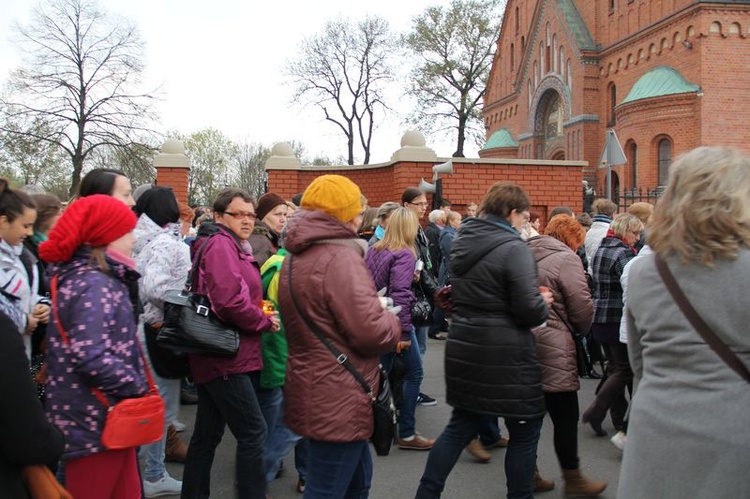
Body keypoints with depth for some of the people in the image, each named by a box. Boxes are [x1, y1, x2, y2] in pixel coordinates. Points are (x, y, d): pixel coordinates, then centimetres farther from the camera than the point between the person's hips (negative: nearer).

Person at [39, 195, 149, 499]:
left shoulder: (80, 276, 11)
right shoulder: (93, 285, -20)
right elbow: (92, 358, -30)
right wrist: (136, 386, -16)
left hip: (101, 416, 9)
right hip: (96, 423, -9)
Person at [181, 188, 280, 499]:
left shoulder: (231, 246, 19)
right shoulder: (221, 244, -14)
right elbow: (229, 300, -26)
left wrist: (261, 317, 7)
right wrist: (265, 322, -12)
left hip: (214, 357, 10)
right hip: (226, 358, -10)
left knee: (207, 434, 16)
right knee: (253, 432, -6)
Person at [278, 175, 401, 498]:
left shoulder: (296, 257, 10)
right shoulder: (340, 257, -22)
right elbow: (371, 333, -25)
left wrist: (374, 308, 11)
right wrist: (391, 322, -3)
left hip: (314, 392, 10)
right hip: (338, 400, -10)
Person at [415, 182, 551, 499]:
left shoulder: (463, 242, 8)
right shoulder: (513, 248, -16)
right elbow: (529, 310, -20)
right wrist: (543, 303, 3)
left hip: (464, 348, 8)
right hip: (506, 355, -8)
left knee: (461, 426, 18)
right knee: (524, 431, 10)